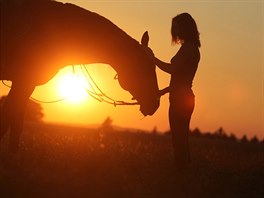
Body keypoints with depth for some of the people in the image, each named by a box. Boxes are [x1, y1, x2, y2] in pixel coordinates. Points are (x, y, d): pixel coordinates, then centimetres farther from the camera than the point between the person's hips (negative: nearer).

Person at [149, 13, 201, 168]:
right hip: (185, 97, 10)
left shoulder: (187, 47, -14)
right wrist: (163, 91, 22)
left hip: (180, 99, -10)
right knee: (181, 138, 16)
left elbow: (172, 69, -24)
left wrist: (152, 58, -13)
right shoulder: (193, 48, 17)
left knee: (179, 138, -7)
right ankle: (185, 167, 22)